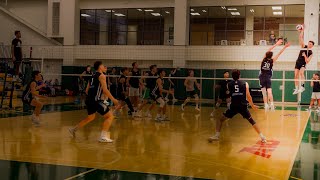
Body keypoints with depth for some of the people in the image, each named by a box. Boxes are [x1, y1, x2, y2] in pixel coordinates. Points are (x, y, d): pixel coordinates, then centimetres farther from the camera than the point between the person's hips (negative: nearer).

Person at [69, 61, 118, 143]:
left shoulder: (93, 76, 19)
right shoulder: (102, 76, -6)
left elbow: (87, 90, 22)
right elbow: (105, 90, -16)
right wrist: (113, 99, -12)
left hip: (89, 100, 9)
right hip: (96, 100, -9)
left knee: (91, 117, 30)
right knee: (110, 116, -4)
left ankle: (74, 129, 37)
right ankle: (103, 136, -14)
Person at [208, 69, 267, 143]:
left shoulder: (229, 84, 8)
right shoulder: (245, 84, 7)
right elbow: (248, 96, 8)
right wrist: (252, 105, 22)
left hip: (233, 106, -1)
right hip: (243, 106, 1)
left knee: (220, 120, 11)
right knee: (252, 121, 18)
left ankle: (217, 135, -5)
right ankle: (262, 137, 17)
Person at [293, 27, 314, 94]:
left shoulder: (310, 53, -8)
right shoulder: (304, 46, -2)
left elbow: (307, 61, -12)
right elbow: (300, 38, -12)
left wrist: (305, 56, -24)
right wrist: (302, 31, -19)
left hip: (303, 64, -3)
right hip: (298, 62, 3)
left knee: (301, 72, -31)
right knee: (296, 75, -3)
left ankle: (302, 86, -29)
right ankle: (296, 88, 6)